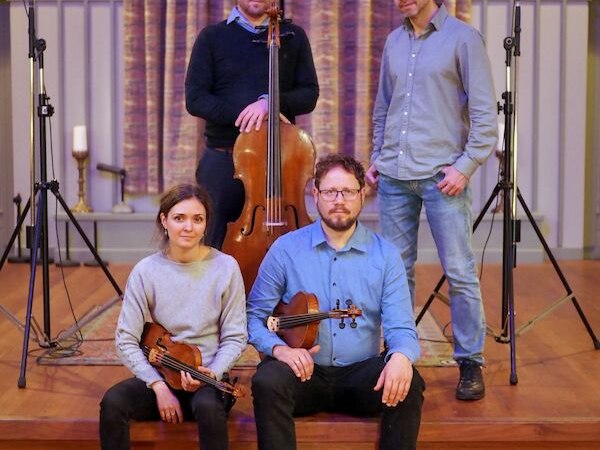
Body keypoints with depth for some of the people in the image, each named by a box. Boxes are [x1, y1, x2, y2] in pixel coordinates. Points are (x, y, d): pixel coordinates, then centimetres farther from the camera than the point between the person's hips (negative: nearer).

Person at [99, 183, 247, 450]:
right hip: (157, 375, 2)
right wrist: (159, 386, -15)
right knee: (112, 403, -27)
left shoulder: (225, 267, -6)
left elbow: (235, 337, -1)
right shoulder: (146, 271, -4)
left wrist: (212, 373, -18)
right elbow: (126, 340, -4)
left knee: (208, 407, -35)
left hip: (207, 378, -1)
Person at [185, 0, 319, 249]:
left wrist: (270, 101, -15)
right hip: (223, 162, 0)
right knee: (213, 245, 3)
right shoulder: (212, 37, 6)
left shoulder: (293, 37, 9)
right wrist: (242, 115, -14)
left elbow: (309, 94, 4)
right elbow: (195, 99, -1)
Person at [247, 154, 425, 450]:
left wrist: (401, 355, -28)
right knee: (268, 382, -32)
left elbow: (400, 325, -4)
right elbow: (255, 315, 4)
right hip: (304, 372, -1)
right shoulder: (285, 249, 2)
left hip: (360, 373, 1)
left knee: (409, 385, -27)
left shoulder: (385, 254, 4)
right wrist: (278, 348, -17)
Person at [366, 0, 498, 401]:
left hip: (442, 175, -5)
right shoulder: (394, 42, 15)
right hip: (394, 176, 5)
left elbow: (484, 112, -5)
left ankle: (471, 363, 7)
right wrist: (377, 157, 15)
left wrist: (467, 165, -12)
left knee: (460, 271, -3)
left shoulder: (463, 38, -1)